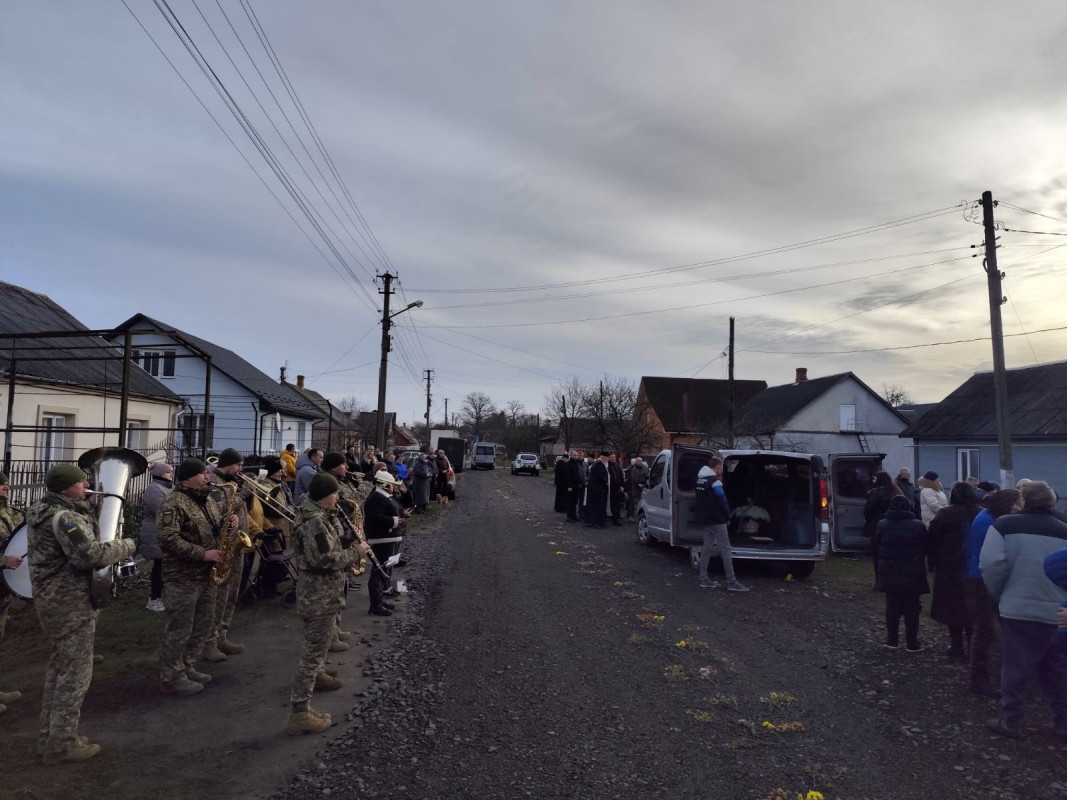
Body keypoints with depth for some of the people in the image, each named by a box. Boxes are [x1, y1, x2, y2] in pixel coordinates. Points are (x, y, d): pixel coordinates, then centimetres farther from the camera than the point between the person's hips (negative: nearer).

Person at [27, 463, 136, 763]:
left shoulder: (42, 511, 11)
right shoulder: (64, 517, -22)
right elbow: (92, 555, -30)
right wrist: (126, 546, -15)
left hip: (51, 598, 11)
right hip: (71, 602, -11)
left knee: (59, 666, 20)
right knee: (76, 671, -1)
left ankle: (49, 735, 29)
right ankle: (62, 744, 7)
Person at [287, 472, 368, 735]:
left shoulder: (320, 514, 6)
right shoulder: (314, 522, -26)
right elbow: (328, 559, -28)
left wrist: (348, 540, 2)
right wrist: (357, 550, -17)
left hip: (322, 588, 11)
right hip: (320, 592, -11)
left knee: (319, 640, 32)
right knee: (314, 649, -5)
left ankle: (317, 674, 55)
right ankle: (299, 712, 0)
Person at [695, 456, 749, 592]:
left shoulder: (700, 479, 11)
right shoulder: (714, 480, -16)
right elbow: (722, 499, -15)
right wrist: (727, 517, -5)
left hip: (705, 518, 9)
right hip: (716, 519, -9)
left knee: (707, 547, 11)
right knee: (725, 548, -5)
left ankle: (704, 580, 12)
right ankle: (731, 582, -3)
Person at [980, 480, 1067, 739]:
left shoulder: (1005, 525, -8)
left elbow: (991, 564, -15)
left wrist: (998, 595, 2)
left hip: (1019, 609, -4)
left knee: (1016, 667, 6)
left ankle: (1011, 721, 13)